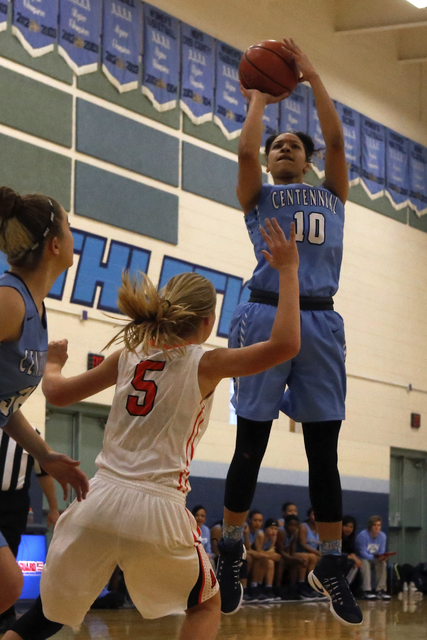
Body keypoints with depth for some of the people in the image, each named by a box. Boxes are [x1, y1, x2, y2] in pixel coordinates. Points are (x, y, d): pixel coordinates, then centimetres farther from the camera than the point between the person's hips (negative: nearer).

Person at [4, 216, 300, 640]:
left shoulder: (129, 355, 11)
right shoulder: (204, 364, -1)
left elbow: (57, 393, 19)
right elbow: (284, 344, -9)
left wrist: (52, 363, 41)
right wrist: (288, 270, -2)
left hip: (98, 504, 4)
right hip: (157, 509, -4)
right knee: (206, 605, 22)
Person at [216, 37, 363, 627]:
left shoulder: (332, 195, 21)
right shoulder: (257, 196, 15)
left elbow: (336, 141, 8)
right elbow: (246, 149, -3)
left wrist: (311, 75, 11)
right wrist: (259, 98, 12)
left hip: (321, 321, 2)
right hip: (266, 315, -2)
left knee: (324, 449, 2)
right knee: (250, 442, -2)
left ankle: (331, 564, 7)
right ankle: (230, 554, 8)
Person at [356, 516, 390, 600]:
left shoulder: (382, 536, -4)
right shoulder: (362, 536, -20)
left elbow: (381, 552, -4)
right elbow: (363, 553, -24)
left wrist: (382, 557, -29)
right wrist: (375, 557, -39)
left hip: (375, 559, 4)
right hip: (362, 559, -4)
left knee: (383, 563, -27)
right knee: (365, 563, -37)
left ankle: (381, 590, -27)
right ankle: (367, 591, -40)